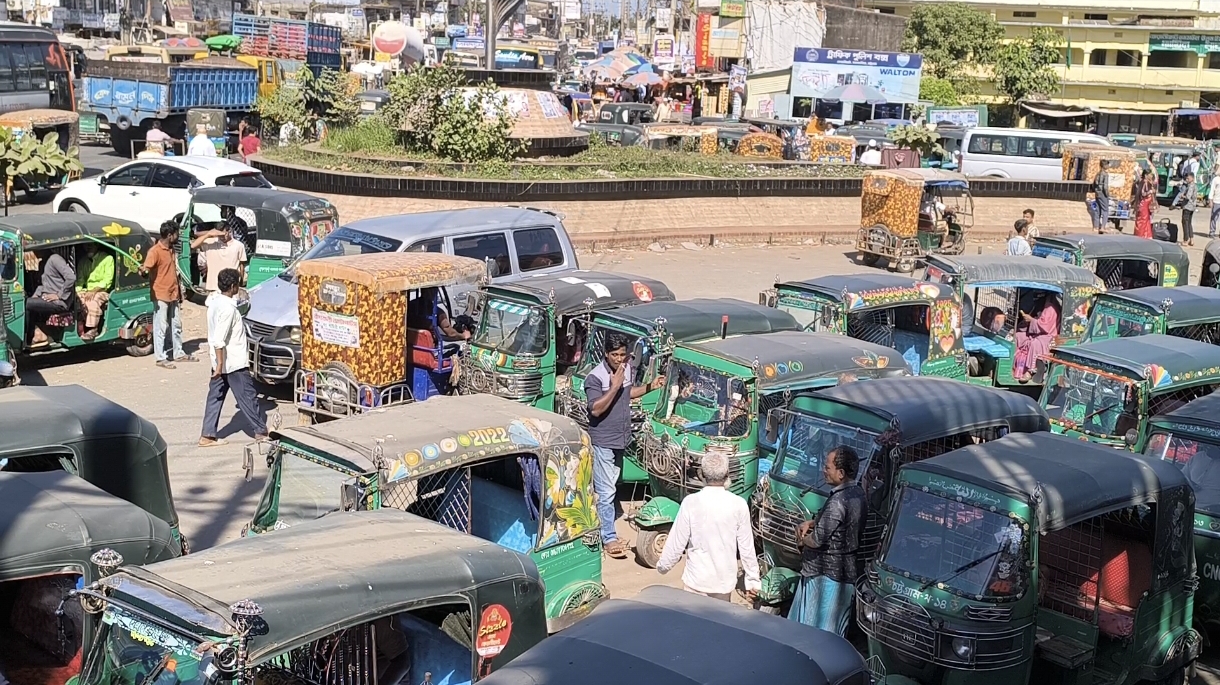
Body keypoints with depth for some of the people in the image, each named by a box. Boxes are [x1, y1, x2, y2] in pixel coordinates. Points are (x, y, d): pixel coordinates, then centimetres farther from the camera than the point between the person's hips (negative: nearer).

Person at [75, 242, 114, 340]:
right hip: (87, 291, 5)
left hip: (102, 291, -5)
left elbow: (107, 281, -9)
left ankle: (92, 330, -38)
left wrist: (94, 290, -21)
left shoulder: (107, 258, -2)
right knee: (75, 298, -26)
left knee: (93, 300, -37)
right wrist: (77, 291, -11)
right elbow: (80, 280, 10)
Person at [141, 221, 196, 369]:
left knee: (176, 326, 16)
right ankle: (161, 358, 2)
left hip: (173, 295, 9)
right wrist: (143, 271, -49)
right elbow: (146, 268, -27)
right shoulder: (155, 251, -15)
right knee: (161, 327, -3)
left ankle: (178, 353, 28)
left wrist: (179, 292, 22)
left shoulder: (171, 249, 12)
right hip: (160, 296, -9)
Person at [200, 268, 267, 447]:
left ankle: (207, 435, 11)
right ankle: (261, 431, 12)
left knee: (215, 397, 10)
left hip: (220, 363, 9)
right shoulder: (228, 308, -23)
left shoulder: (215, 301, 6)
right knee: (247, 397, 3)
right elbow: (219, 340, -26)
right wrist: (220, 364, -24)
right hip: (233, 363, -9)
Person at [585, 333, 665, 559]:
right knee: (606, 491, -4)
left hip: (621, 438, 7)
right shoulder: (595, 377, -21)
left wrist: (651, 386, 7)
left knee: (609, 486, 19)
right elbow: (596, 409, -26)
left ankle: (599, 524, 34)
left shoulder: (628, 369, 0)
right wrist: (614, 387, -32)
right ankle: (609, 538, 2)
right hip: (603, 441, -7)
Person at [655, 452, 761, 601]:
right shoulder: (738, 505, -7)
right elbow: (746, 547, -2)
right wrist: (753, 581, 8)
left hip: (697, 580, -2)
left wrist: (663, 565, 11)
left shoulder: (691, 503, -12)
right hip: (724, 583, 2)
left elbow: (677, 542, -6)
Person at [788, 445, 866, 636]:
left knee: (816, 628, 1)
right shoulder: (858, 494, 5)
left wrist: (802, 541, -2)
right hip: (848, 572, 9)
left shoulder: (838, 501, -25)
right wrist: (811, 523, 7)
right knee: (835, 630, 18)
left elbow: (817, 540, -23)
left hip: (827, 574, -9)